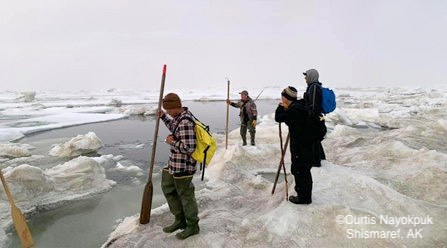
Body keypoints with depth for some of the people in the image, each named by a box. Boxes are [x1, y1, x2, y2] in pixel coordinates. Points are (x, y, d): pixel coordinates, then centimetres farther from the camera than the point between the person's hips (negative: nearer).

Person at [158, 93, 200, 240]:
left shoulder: (185, 122, -26)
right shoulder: (181, 116, 4)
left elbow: (188, 148, -29)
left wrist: (172, 142, -16)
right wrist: (163, 116, 23)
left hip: (183, 165, -10)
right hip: (174, 163, 10)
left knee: (185, 195, 7)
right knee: (168, 189, 21)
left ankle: (192, 226, 28)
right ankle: (180, 220, 35)